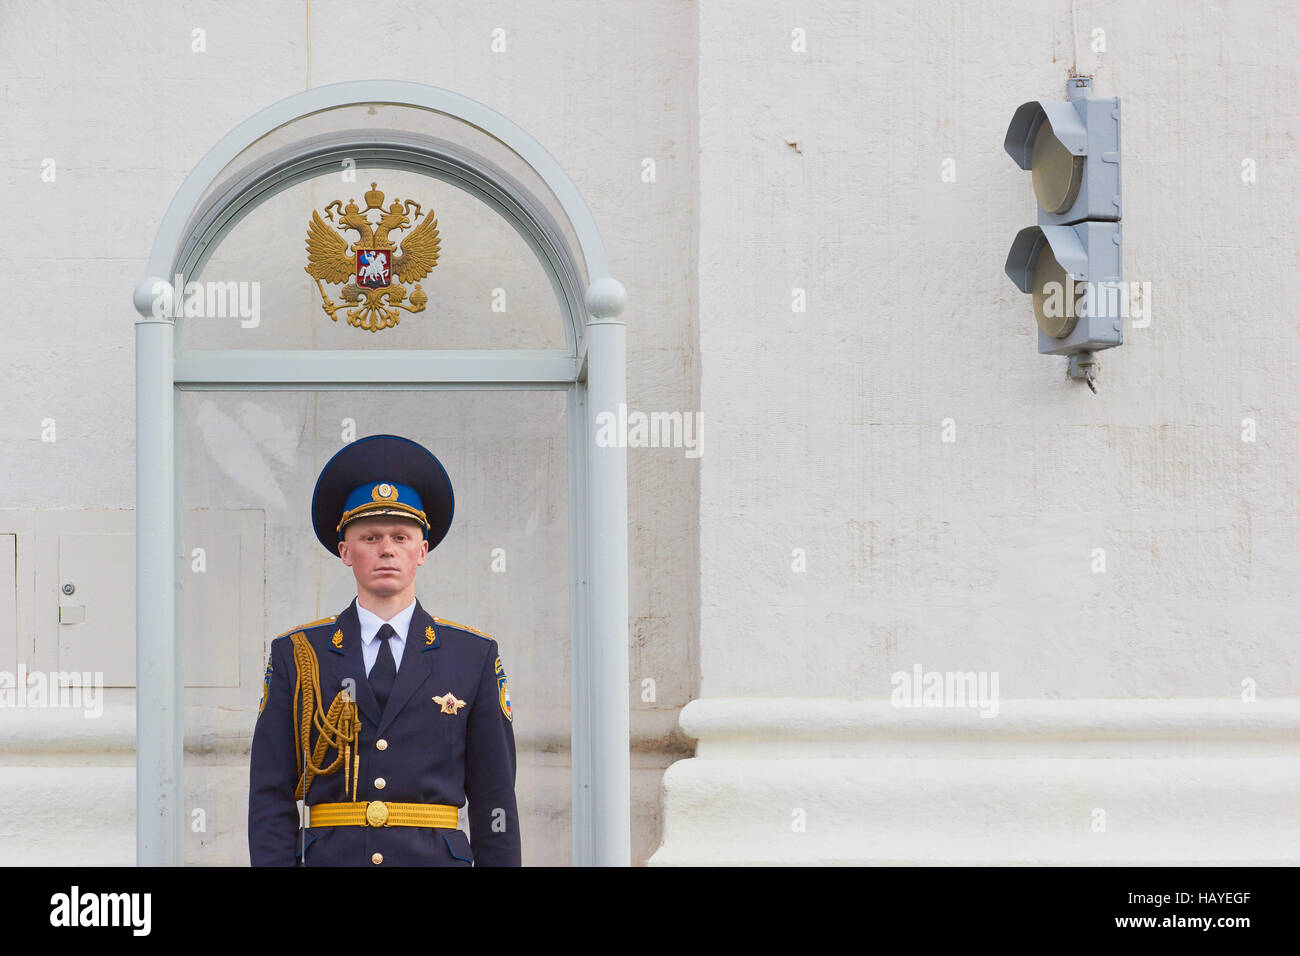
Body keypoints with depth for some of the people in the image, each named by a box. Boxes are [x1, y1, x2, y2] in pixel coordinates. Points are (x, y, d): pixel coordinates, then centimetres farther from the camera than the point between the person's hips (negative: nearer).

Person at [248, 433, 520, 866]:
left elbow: (494, 798, 8)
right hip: (329, 858, 0)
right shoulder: (294, 656, 9)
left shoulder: (474, 656, 9)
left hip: (437, 858, 0)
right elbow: (271, 797, 6)